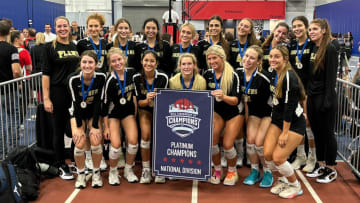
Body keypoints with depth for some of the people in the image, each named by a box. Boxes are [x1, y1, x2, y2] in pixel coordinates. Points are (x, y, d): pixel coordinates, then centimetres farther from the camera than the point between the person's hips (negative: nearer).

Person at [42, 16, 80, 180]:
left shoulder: (75, 47, 10)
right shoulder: (50, 47, -3)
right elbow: (46, 74, -7)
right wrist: (46, 98, -13)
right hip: (58, 94, -4)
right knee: (59, 131, 5)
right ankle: (61, 166, 17)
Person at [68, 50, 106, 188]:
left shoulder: (101, 77, -21)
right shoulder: (73, 79, -24)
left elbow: (98, 102, -17)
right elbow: (76, 103, -19)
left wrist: (95, 126, -17)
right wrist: (79, 127, -18)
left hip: (94, 112, 1)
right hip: (77, 112, -1)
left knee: (96, 141, -15)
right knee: (80, 143, -16)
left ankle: (96, 173, 8)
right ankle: (81, 174, 8)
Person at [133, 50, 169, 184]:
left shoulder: (163, 77, -22)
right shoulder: (137, 77, -17)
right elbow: (139, 101, -14)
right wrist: (147, 100, -35)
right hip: (145, 109, 1)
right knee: (145, 135, -18)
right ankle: (146, 170, -4)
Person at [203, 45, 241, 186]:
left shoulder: (233, 75, -17)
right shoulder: (207, 74, -5)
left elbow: (236, 100, -22)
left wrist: (223, 97, -40)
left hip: (232, 113, -2)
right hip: (216, 112, 3)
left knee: (227, 145, -12)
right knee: (211, 140, -19)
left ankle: (232, 171, 19)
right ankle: (217, 170, 6)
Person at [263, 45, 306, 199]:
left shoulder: (289, 77, -20)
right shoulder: (274, 75, 6)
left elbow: (289, 106, -22)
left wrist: (285, 133, -20)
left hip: (294, 123, -7)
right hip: (277, 121, 7)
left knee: (278, 158, -12)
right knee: (267, 154, -5)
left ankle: (295, 186, 15)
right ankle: (281, 180, 23)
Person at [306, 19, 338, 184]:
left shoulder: (329, 50, -11)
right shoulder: (312, 49, 10)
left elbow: (331, 77, -15)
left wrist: (327, 101, -19)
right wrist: (307, 93, 8)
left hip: (324, 97, -7)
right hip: (312, 96, 7)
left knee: (327, 133, 3)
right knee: (317, 132, 14)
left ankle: (331, 169, 16)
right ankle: (321, 165, 27)